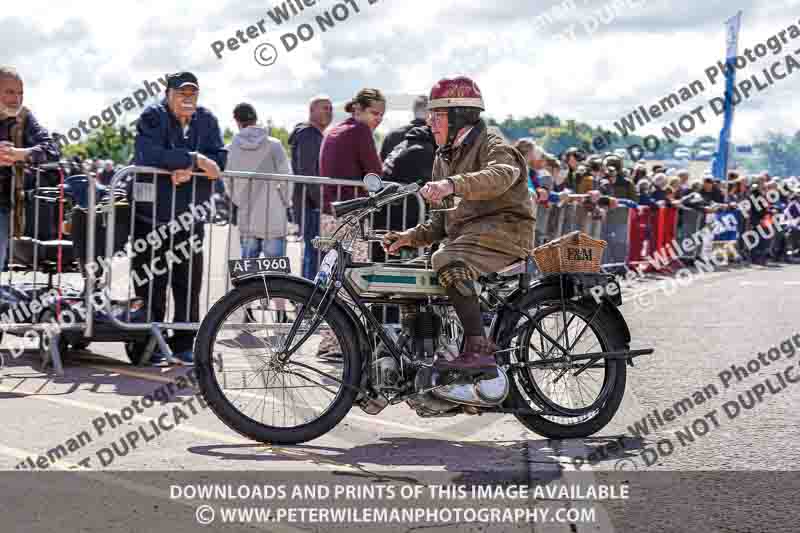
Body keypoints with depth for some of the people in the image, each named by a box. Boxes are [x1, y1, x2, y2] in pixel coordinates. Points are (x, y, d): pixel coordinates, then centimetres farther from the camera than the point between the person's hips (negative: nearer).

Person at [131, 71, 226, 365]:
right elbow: (149, 154, -23)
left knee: (189, 283, 8)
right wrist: (194, 159, -22)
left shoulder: (206, 120, 8)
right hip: (152, 216, -4)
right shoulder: (153, 117, -5)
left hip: (190, 218, 4)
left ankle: (183, 344, 17)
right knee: (151, 284, -1)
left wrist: (189, 171, -20)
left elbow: (218, 160, -2)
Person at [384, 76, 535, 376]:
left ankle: (478, 351, -35)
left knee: (448, 262, -34)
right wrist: (411, 237, 5)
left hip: (503, 230, -9)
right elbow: (444, 218, 24)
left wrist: (452, 185, -46)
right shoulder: (444, 158, 22)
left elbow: (500, 176, -31)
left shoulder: (492, 147, -5)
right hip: (464, 234, 9)